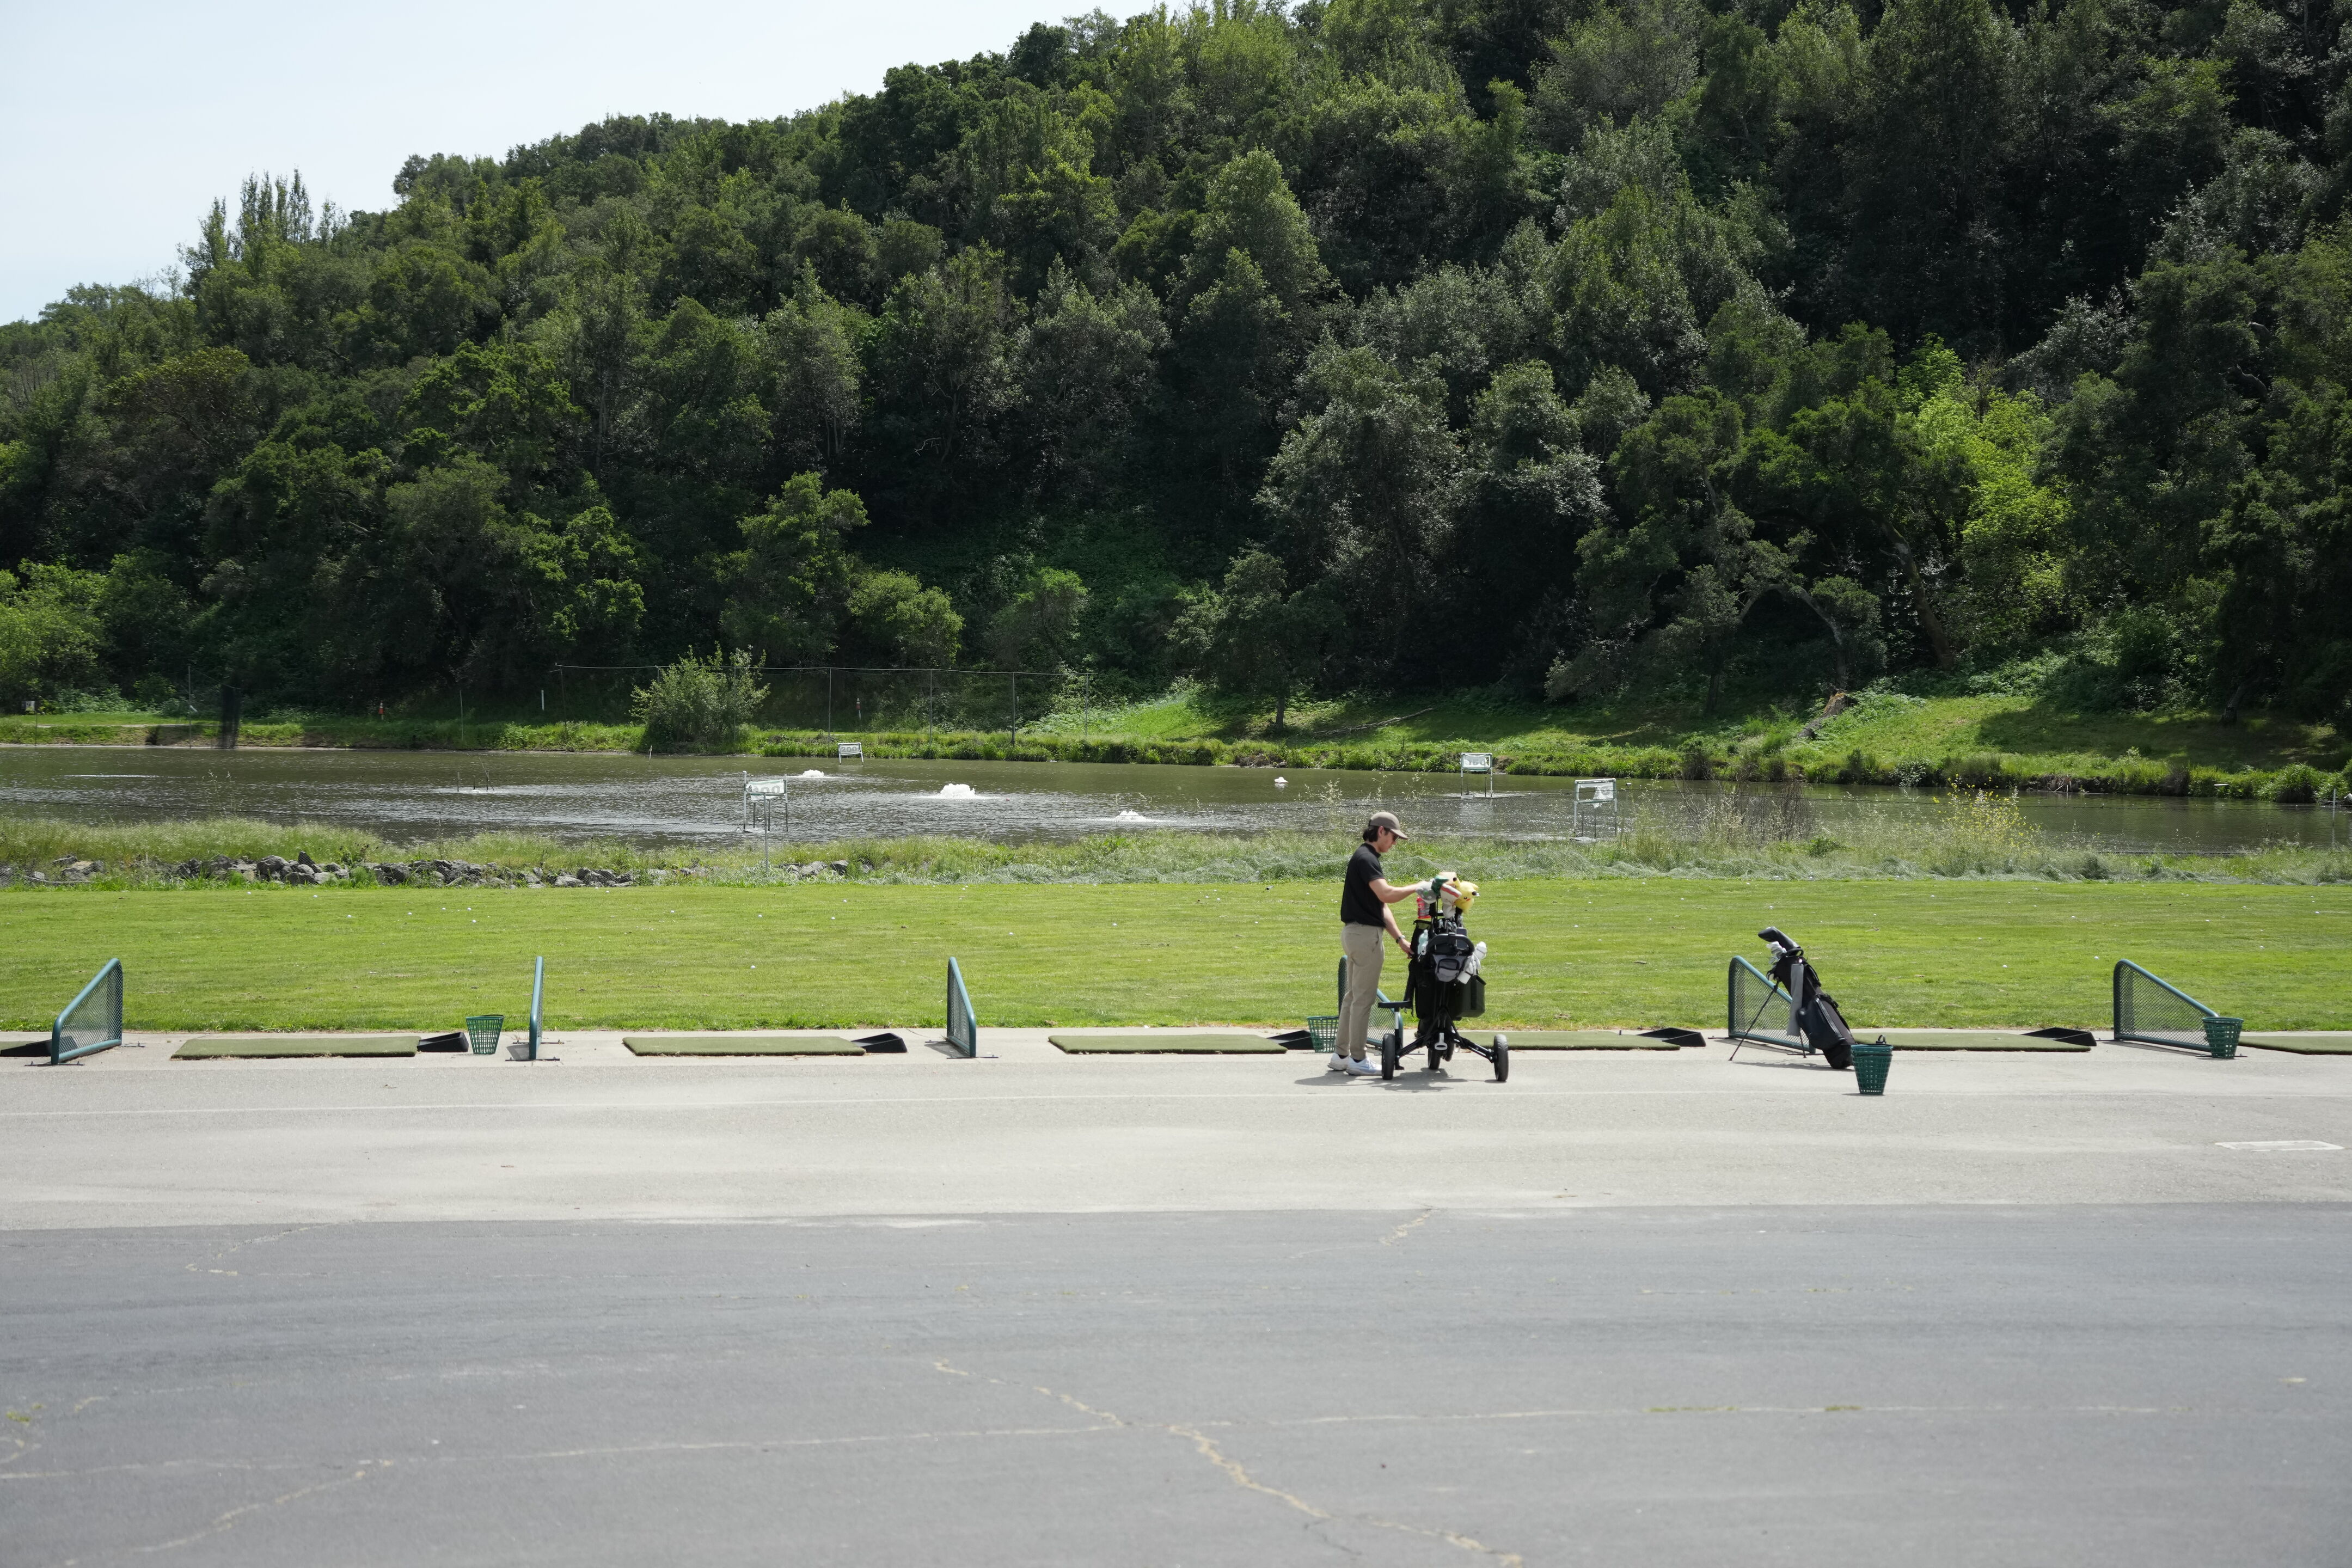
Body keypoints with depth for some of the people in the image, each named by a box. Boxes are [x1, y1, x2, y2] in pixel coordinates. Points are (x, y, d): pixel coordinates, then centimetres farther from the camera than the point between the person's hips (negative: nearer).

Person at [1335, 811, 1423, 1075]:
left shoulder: (1367, 858, 18)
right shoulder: (1365, 858, -15)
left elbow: (1381, 906, 17)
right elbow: (1387, 895, -28)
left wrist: (1400, 939, 13)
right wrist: (1416, 888, -15)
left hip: (1354, 933, 11)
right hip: (1365, 934, -11)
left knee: (1354, 995, 15)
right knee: (1364, 998, -4)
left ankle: (1341, 1055, 19)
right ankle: (1357, 1059, 1)